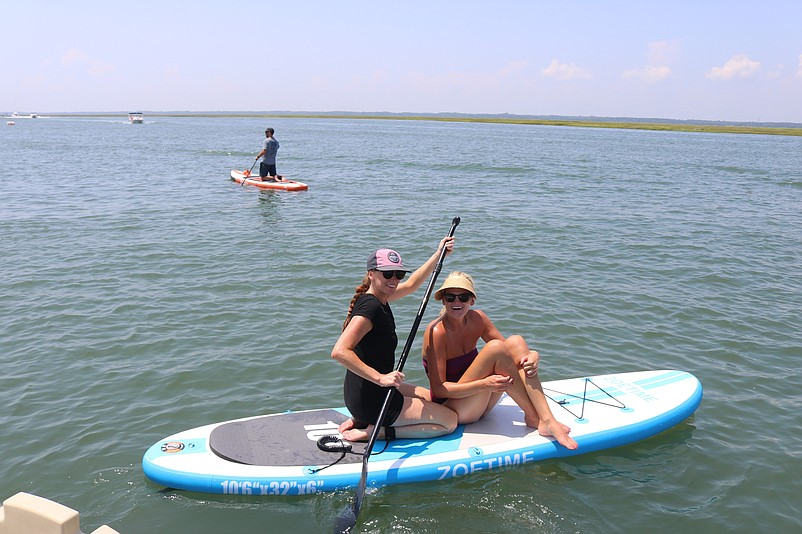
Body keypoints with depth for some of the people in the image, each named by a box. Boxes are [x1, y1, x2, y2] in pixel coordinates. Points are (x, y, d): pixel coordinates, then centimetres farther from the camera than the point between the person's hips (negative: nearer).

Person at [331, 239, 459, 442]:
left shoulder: (378, 299, 7)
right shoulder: (370, 307, -22)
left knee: (431, 397, 30)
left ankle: (361, 420, 15)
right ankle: (374, 431, -6)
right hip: (370, 399, -10)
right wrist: (380, 378, -33)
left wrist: (439, 254, 26)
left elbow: (411, 284, 25)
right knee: (449, 421, 0)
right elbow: (339, 351, -32)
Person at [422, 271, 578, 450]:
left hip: (480, 403, 7)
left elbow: (512, 350, 0)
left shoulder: (477, 319, 0)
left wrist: (533, 355, -23)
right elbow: (438, 389, -21)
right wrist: (484, 384, -32)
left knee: (516, 341, -14)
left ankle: (547, 419, -25)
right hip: (449, 408, -7)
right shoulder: (436, 332, -19)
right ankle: (534, 417, -16)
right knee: (495, 347, -26)